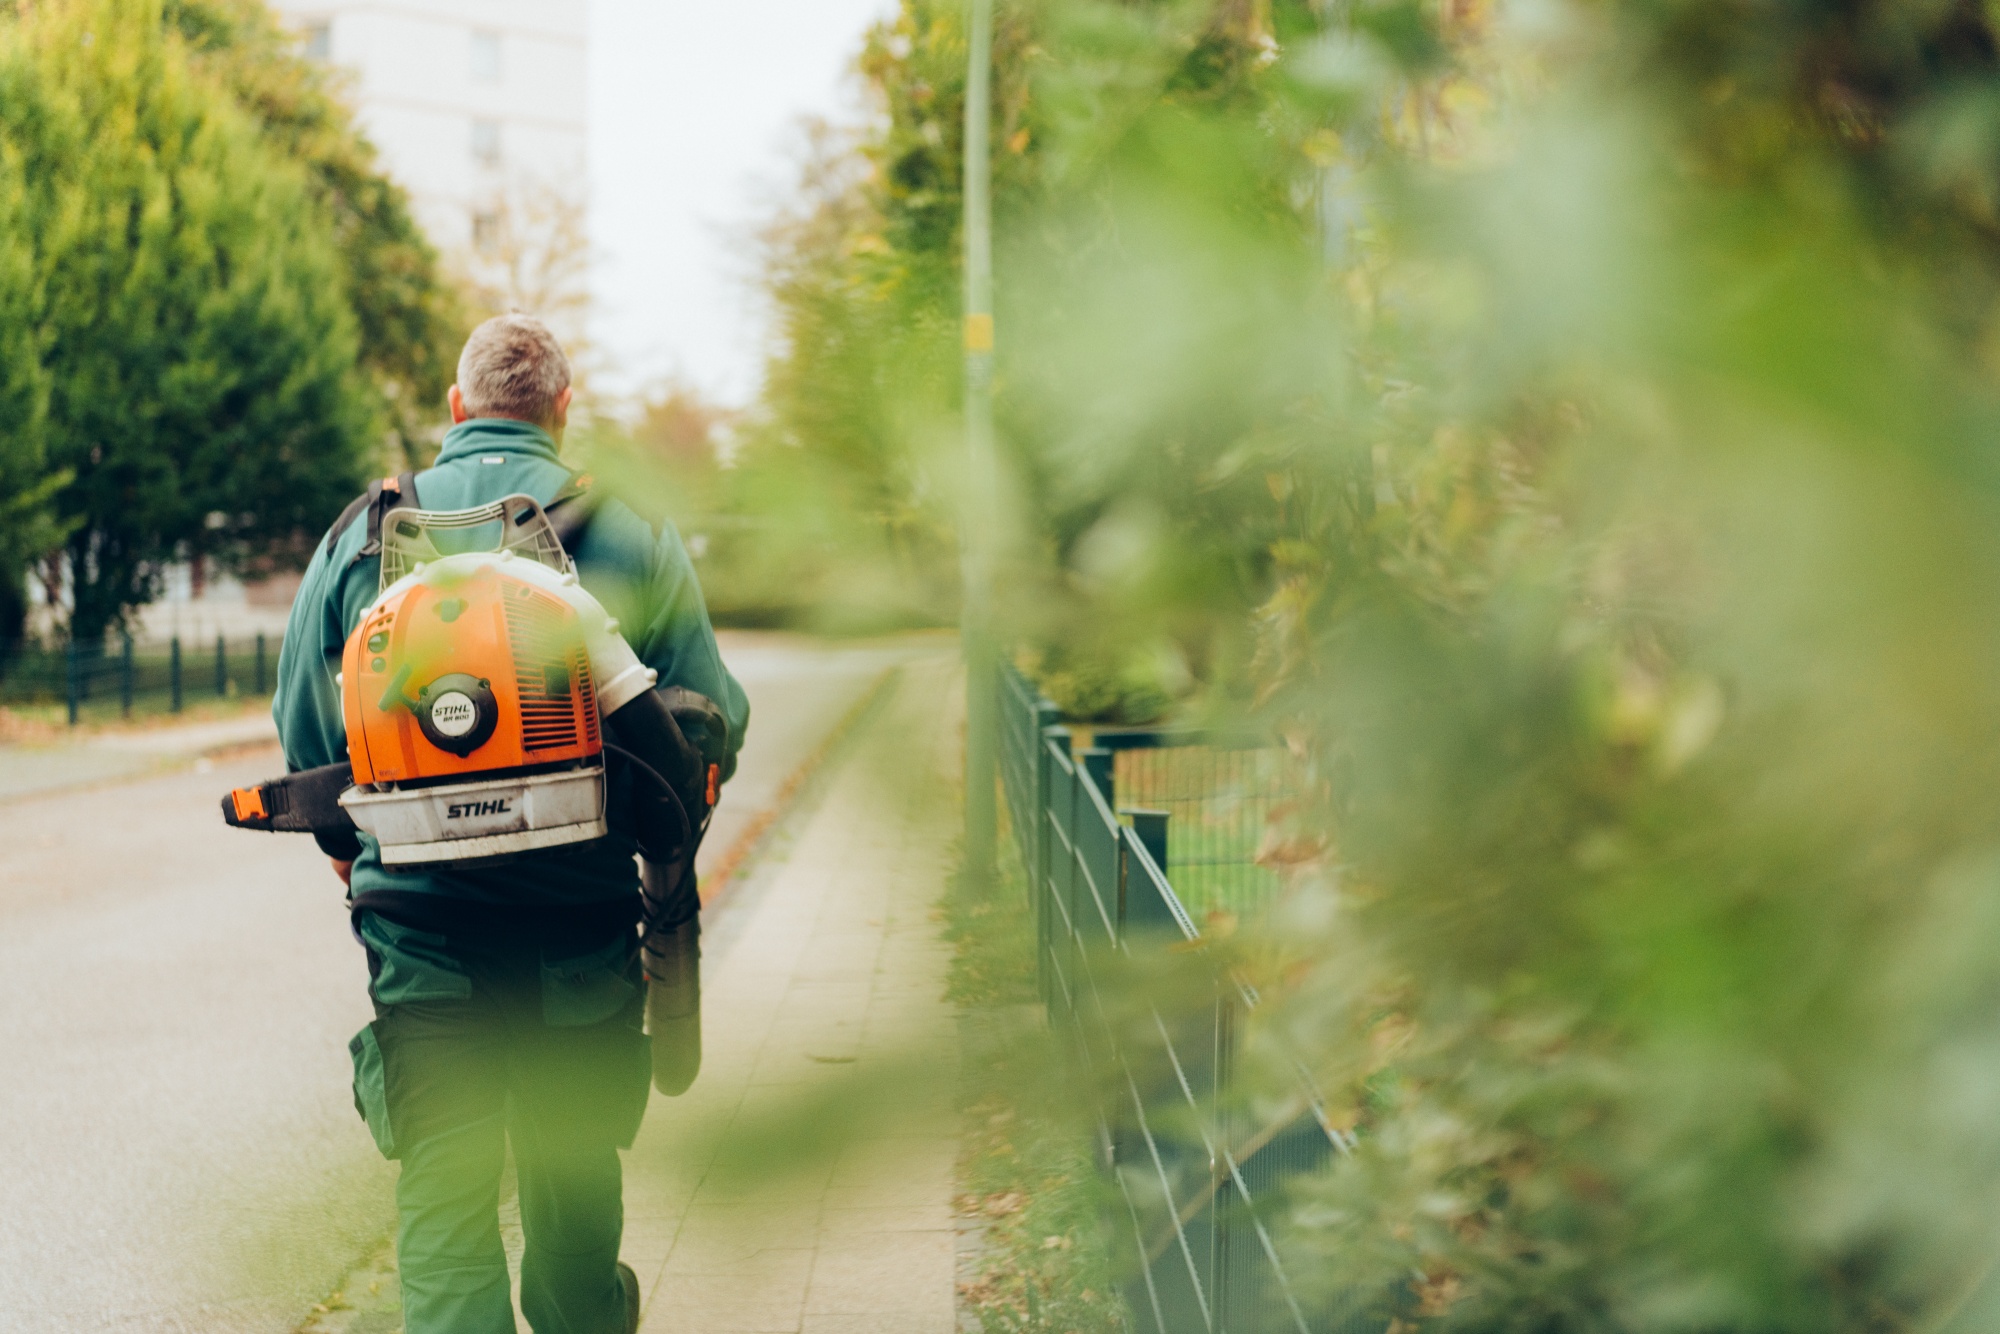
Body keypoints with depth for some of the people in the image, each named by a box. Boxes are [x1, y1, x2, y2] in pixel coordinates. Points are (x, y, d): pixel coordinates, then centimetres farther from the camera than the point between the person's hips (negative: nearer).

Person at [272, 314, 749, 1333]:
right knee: (574, 1169, 16)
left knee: (443, 1183, 1)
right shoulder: (632, 535, 0)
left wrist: (348, 845, 24)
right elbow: (714, 719, 0)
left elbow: (304, 725, 7)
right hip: (584, 911, 1)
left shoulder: (364, 533, 2)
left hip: (418, 913, 0)